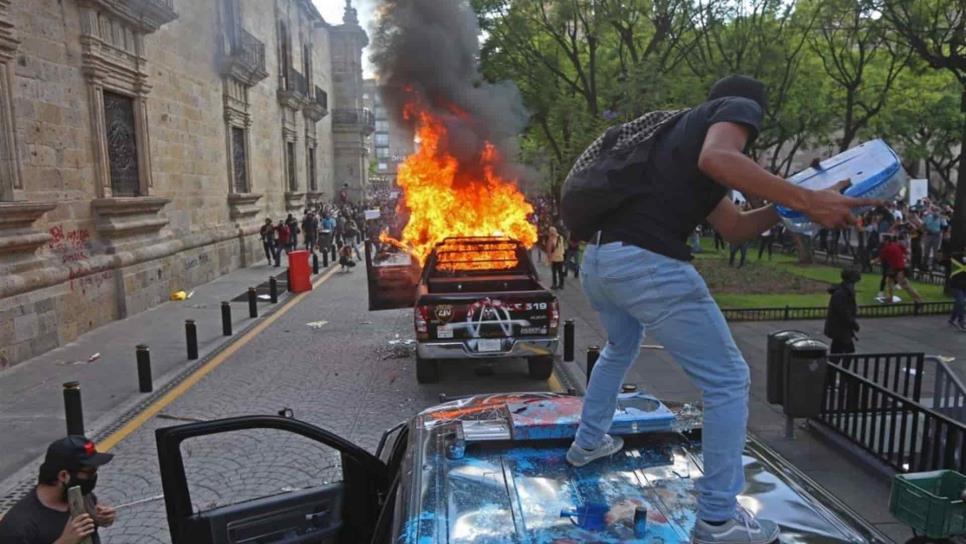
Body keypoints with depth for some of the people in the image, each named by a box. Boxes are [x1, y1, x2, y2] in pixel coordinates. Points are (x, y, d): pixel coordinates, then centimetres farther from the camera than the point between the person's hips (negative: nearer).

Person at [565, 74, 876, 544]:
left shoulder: (686, 127, 32)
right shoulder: (740, 107, 9)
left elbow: (734, 227, 29)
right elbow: (717, 158, -18)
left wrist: (791, 203, 22)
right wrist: (804, 200, -15)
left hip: (598, 258, 9)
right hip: (646, 263, -9)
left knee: (620, 350, 36)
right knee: (727, 381, 6)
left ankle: (588, 443, 50)